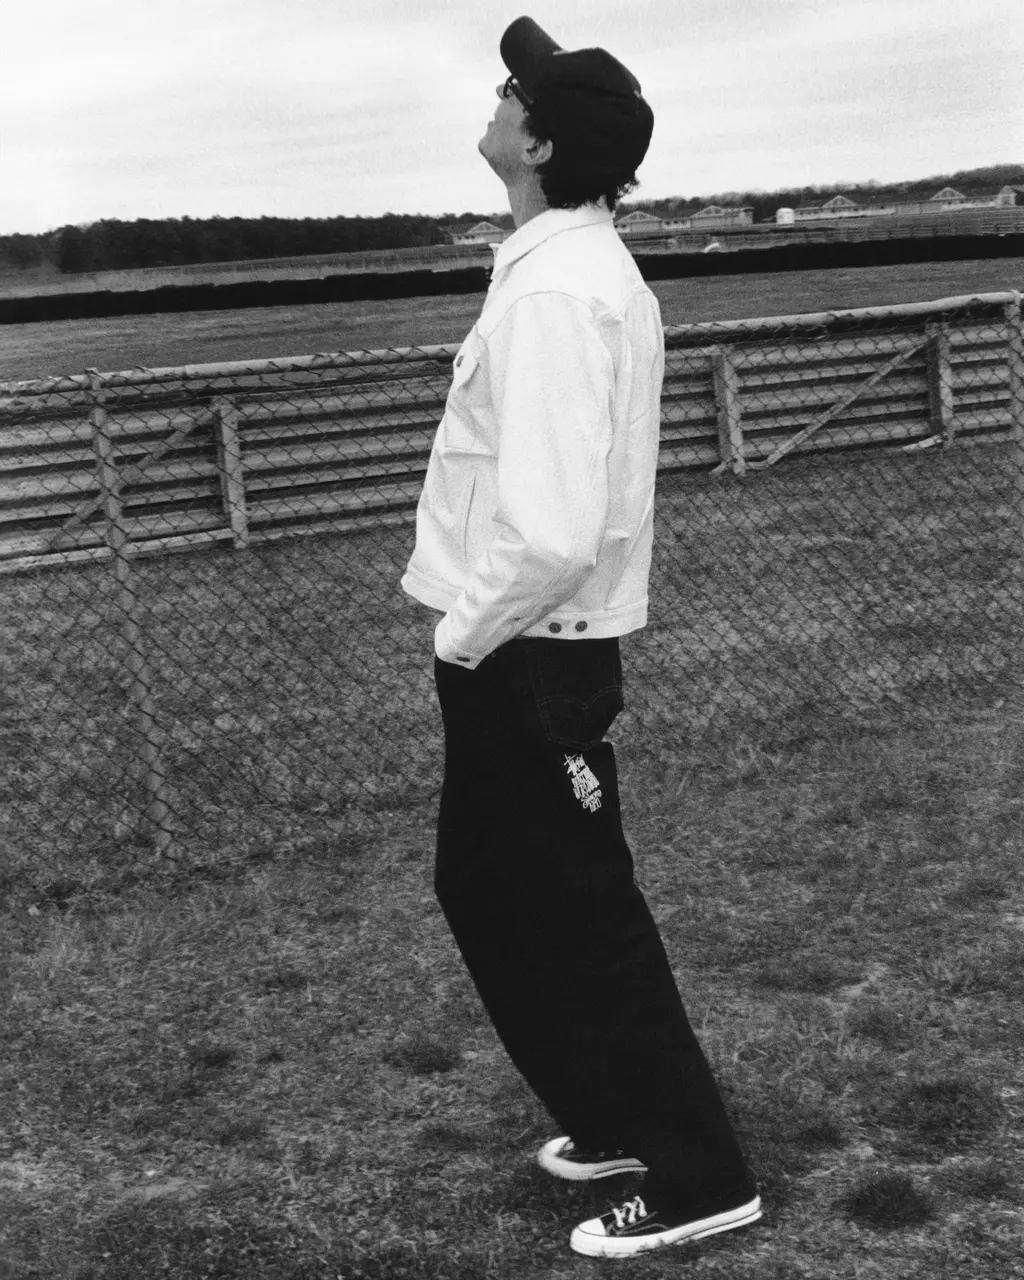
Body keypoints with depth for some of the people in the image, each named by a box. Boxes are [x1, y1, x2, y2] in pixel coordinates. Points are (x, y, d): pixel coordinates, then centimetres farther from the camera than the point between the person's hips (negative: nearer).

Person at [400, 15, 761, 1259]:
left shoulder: (552, 295, -23)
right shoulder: (594, 271, 9)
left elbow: (552, 532, -31)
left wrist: (465, 635, -15)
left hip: (521, 658, -10)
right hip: (533, 650, 10)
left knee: (579, 921, 3)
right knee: (484, 888, 21)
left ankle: (698, 1176, 17)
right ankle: (619, 1118, 34)